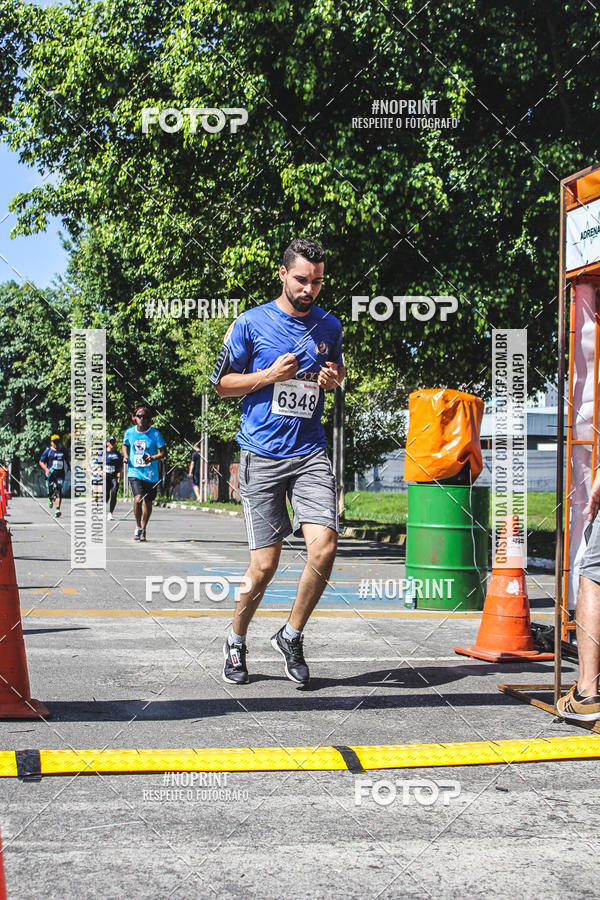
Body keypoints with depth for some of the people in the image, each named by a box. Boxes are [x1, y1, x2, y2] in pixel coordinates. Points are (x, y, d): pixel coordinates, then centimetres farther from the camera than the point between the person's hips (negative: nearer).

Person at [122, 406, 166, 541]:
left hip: (151, 474, 0)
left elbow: (164, 452, -3)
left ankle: (143, 528, 30)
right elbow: (125, 445, 22)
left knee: (148, 502, 9)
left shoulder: (155, 434, -5)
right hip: (134, 472, 0)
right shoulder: (129, 432, 3)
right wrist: (125, 456, 2)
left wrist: (153, 458, -21)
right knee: (138, 499, -18)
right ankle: (138, 526, 3)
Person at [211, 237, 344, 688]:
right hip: (262, 454, -3)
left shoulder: (330, 326, 10)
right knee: (265, 563, -4)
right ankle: (237, 641, 22)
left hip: (311, 453, 3)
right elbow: (223, 382, 5)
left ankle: (292, 636, 7)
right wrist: (270, 374, -11)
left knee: (324, 546, -15)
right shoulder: (251, 323, -1)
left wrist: (333, 380, 2)